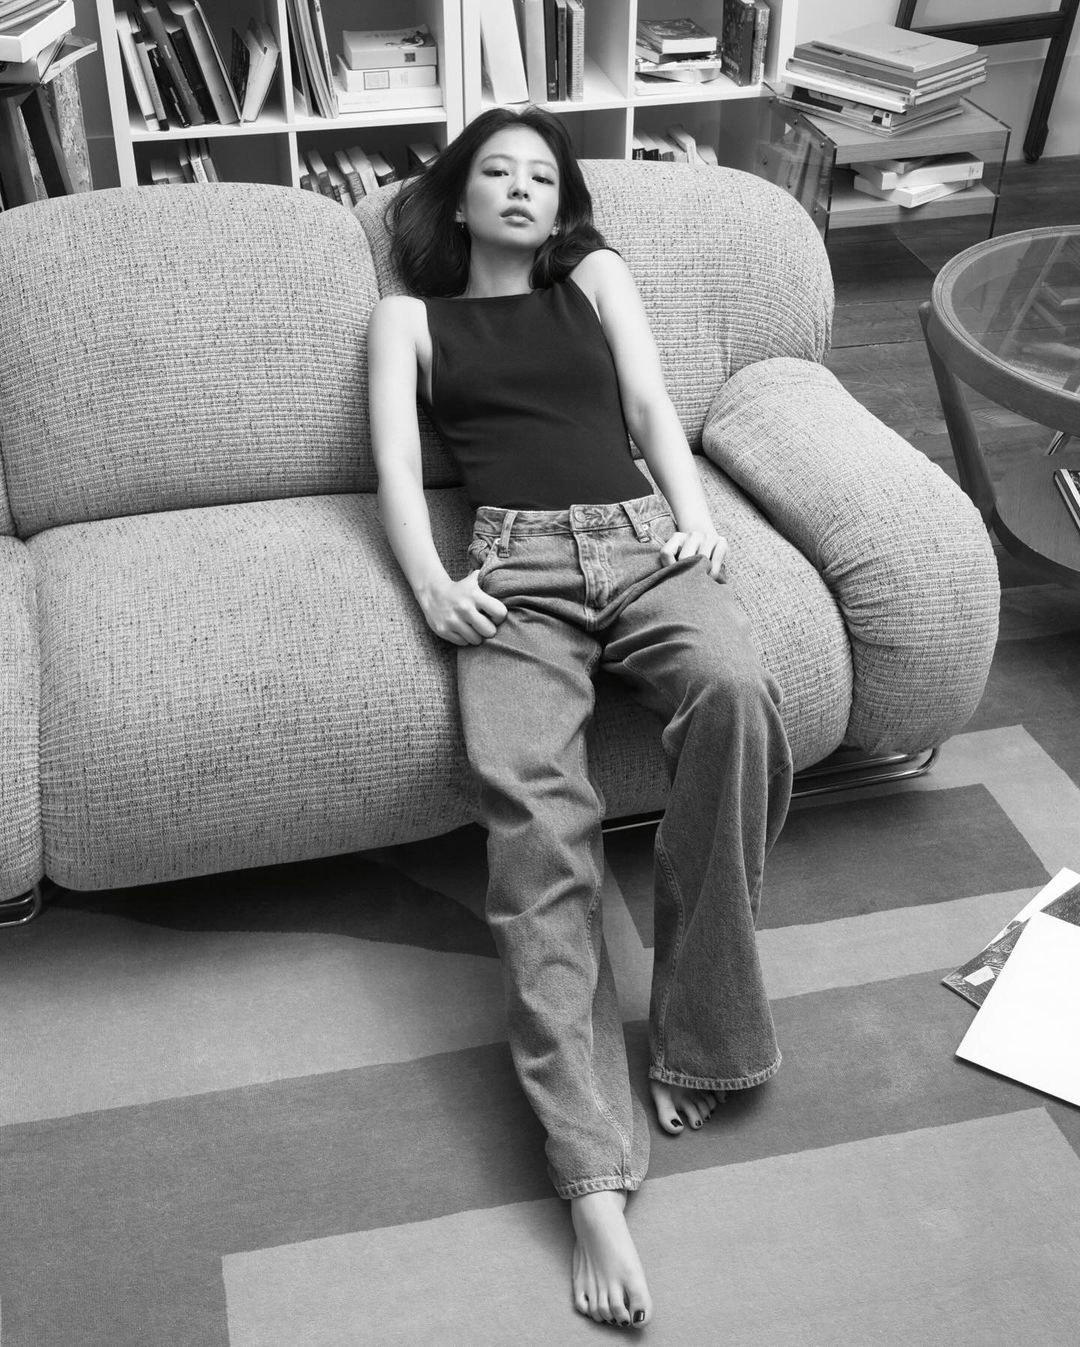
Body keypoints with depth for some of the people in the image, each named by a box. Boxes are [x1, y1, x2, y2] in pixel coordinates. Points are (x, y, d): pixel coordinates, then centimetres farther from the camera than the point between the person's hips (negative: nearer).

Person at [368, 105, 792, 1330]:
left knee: (735, 690, -34)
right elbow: (397, 466, 10)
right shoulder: (408, 316, 25)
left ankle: (700, 1038, -20)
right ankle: (595, 1173, -35)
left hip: (644, 538, 2)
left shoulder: (597, 277, 29)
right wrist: (430, 582, -10)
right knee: (531, 799, -30)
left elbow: (653, 411, 17)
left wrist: (697, 516, -3)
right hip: (517, 566, -1)